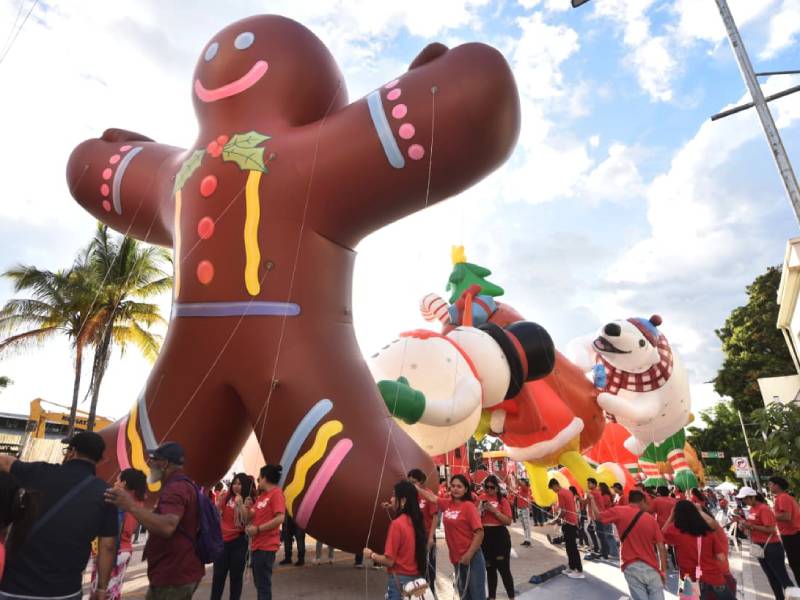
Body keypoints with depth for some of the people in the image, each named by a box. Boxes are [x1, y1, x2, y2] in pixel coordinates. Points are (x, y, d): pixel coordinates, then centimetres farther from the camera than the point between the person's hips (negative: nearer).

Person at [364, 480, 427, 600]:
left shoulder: (397, 524, -19)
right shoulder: (415, 521, 2)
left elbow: (389, 561, -18)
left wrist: (371, 554, -2)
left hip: (399, 580, -7)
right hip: (415, 578, 7)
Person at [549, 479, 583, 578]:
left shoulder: (560, 493, -16)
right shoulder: (568, 491, 13)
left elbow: (563, 511, -18)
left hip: (568, 522, -10)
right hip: (573, 521, 10)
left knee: (572, 548, -3)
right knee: (570, 546, 16)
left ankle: (579, 571, 0)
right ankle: (572, 568, 22)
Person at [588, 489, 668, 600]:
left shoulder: (619, 512, -2)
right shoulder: (651, 519, 3)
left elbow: (597, 516, 7)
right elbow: (661, 548, 2)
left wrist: (591, 499, 23)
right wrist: (663, 571, 11)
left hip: (632, 567, -2)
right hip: (652, 568, 2)